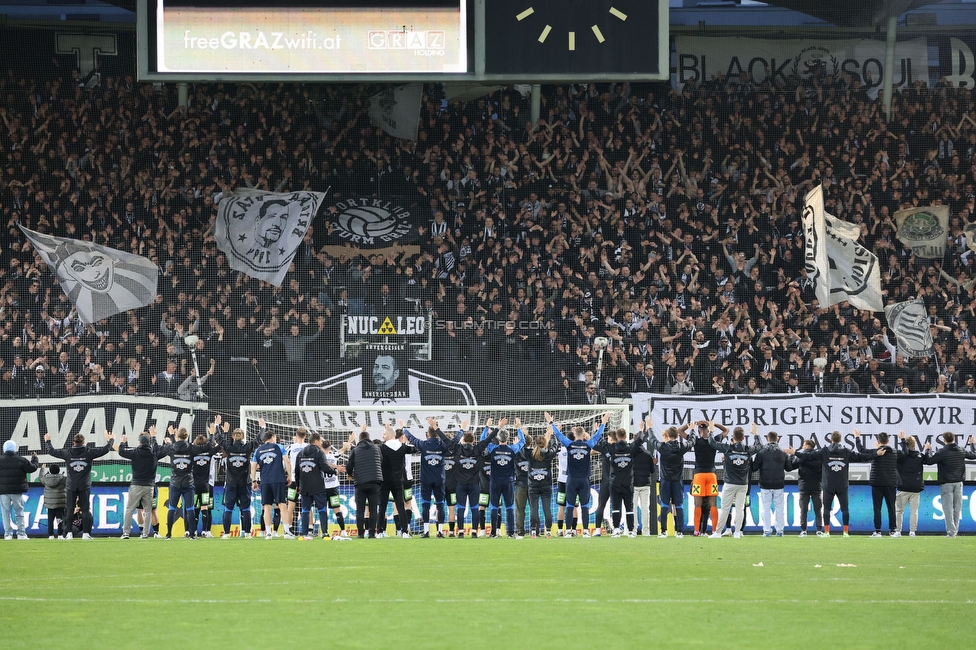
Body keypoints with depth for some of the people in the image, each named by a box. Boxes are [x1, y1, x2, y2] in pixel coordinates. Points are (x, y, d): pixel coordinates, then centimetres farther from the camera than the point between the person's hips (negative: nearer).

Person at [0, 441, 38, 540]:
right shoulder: (20, 460, -3)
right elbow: (32, 468, 4)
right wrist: (35, 461, 23)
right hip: (17, 491, 0)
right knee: (19, 512, 8)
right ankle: (21, 533, 4)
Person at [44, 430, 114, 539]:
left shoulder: (67, 453, -4)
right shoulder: (88, 452, -6)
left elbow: (51, 451, 7)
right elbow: (105, 449, 3)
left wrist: (47, 441, 26)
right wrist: (110, 440, 23)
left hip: (71, 487, 1)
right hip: (85, 486, -1)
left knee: (69, 510, 6)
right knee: (86, 510, 3)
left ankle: (69, 533, 2)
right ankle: (86, 533, -3)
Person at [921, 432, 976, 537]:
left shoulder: (942, 452, -13)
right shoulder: (961, 451, 4)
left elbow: (929, 461, -13)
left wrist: (928, 450, 4)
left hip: (946, 484, -5)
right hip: (958, 483, 5)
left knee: (948, 508, -4)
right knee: (957, 508, 9)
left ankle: (951, 531, -9)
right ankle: (955, 530, 11)